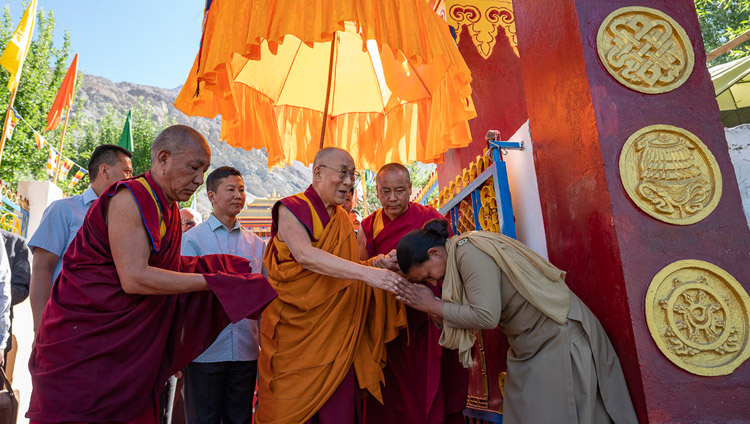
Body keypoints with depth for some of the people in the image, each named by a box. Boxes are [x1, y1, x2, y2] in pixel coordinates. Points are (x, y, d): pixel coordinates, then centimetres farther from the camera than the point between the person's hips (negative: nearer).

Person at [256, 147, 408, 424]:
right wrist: (366, 271, -32)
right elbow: (305, 255, -24)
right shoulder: (291, 209, -7)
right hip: (295, 335, -5)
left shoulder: (344, 220, 12)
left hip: (337, 335, 5)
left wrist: (377, 264, -6)